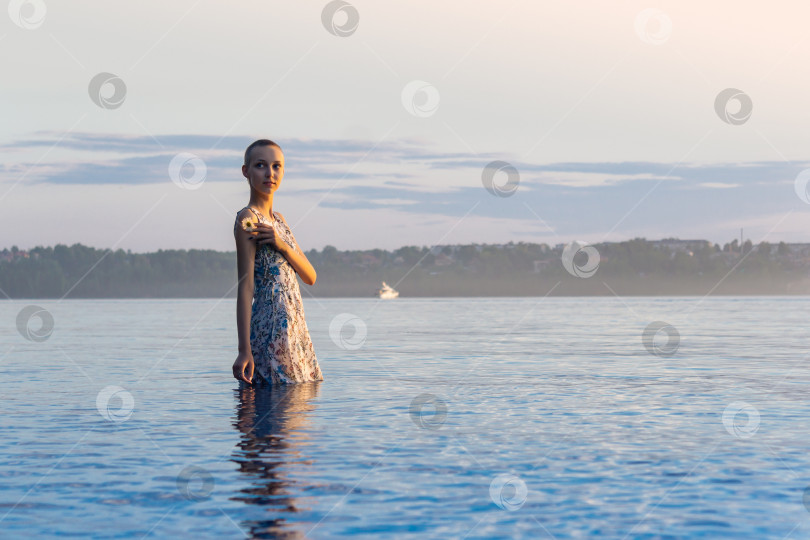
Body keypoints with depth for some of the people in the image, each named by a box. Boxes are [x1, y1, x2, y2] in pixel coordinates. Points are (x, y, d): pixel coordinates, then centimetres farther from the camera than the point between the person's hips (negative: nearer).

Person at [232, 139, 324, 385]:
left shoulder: (278, 219, 17)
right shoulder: (247, 219, -9)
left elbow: (310, 277, 10)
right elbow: (245, 286, -16)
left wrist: (282, 245, -10)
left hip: (295, 330, 9)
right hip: (271, 329, -9)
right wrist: (244, 350, -22)